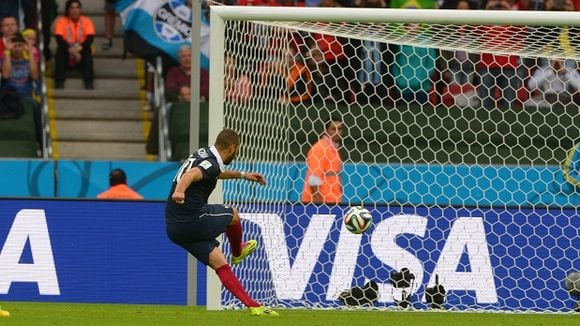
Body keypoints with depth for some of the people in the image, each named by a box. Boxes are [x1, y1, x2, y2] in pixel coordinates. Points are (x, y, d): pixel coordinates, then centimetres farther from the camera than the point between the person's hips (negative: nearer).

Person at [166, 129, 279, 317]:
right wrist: (179, 191, -58)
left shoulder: (203, 154, 14)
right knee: (232, 214, 20)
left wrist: (242, 175, 46)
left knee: (220, 265, 8)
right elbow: (191, 174, -38)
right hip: (194, 221, -9)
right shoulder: (211, 164, -16)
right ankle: (237, 253, 45)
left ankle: (252, 305, 4)